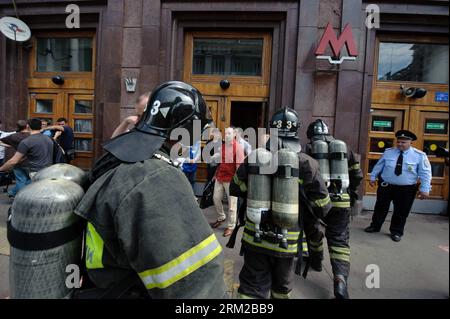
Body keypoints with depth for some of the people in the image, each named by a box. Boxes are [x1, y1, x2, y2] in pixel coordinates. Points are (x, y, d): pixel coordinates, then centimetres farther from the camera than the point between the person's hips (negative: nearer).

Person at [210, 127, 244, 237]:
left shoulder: (238, 147, -12)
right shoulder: (222, 146, 9)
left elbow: (239, 166, -15)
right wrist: (216, 174, 19)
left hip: (231, 180, -7)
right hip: (219, 178, 7)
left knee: (232, 203, 3)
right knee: (216, 198, 15)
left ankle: (231, 226, 16)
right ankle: (221, 218, 38)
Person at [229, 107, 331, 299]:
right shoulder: (307, 164, -14)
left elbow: (235, 189, 2)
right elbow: (322, 207, -7)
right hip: (287, 241, 0)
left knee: (253, 287, 14)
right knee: (281, 287, 25)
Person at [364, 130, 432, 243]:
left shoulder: (419, 155, -8)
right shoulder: (388, 152, -2)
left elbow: (425, 173, -9)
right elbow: (378, 166, 7)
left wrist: (425, 189, -13)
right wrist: (373, 177, 8)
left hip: (406, 189, -1)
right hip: (385, 186, 2)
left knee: (401, 212, 10)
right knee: (380, 207, 13)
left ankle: (396, 232, 29)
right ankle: (375, 226, 31)